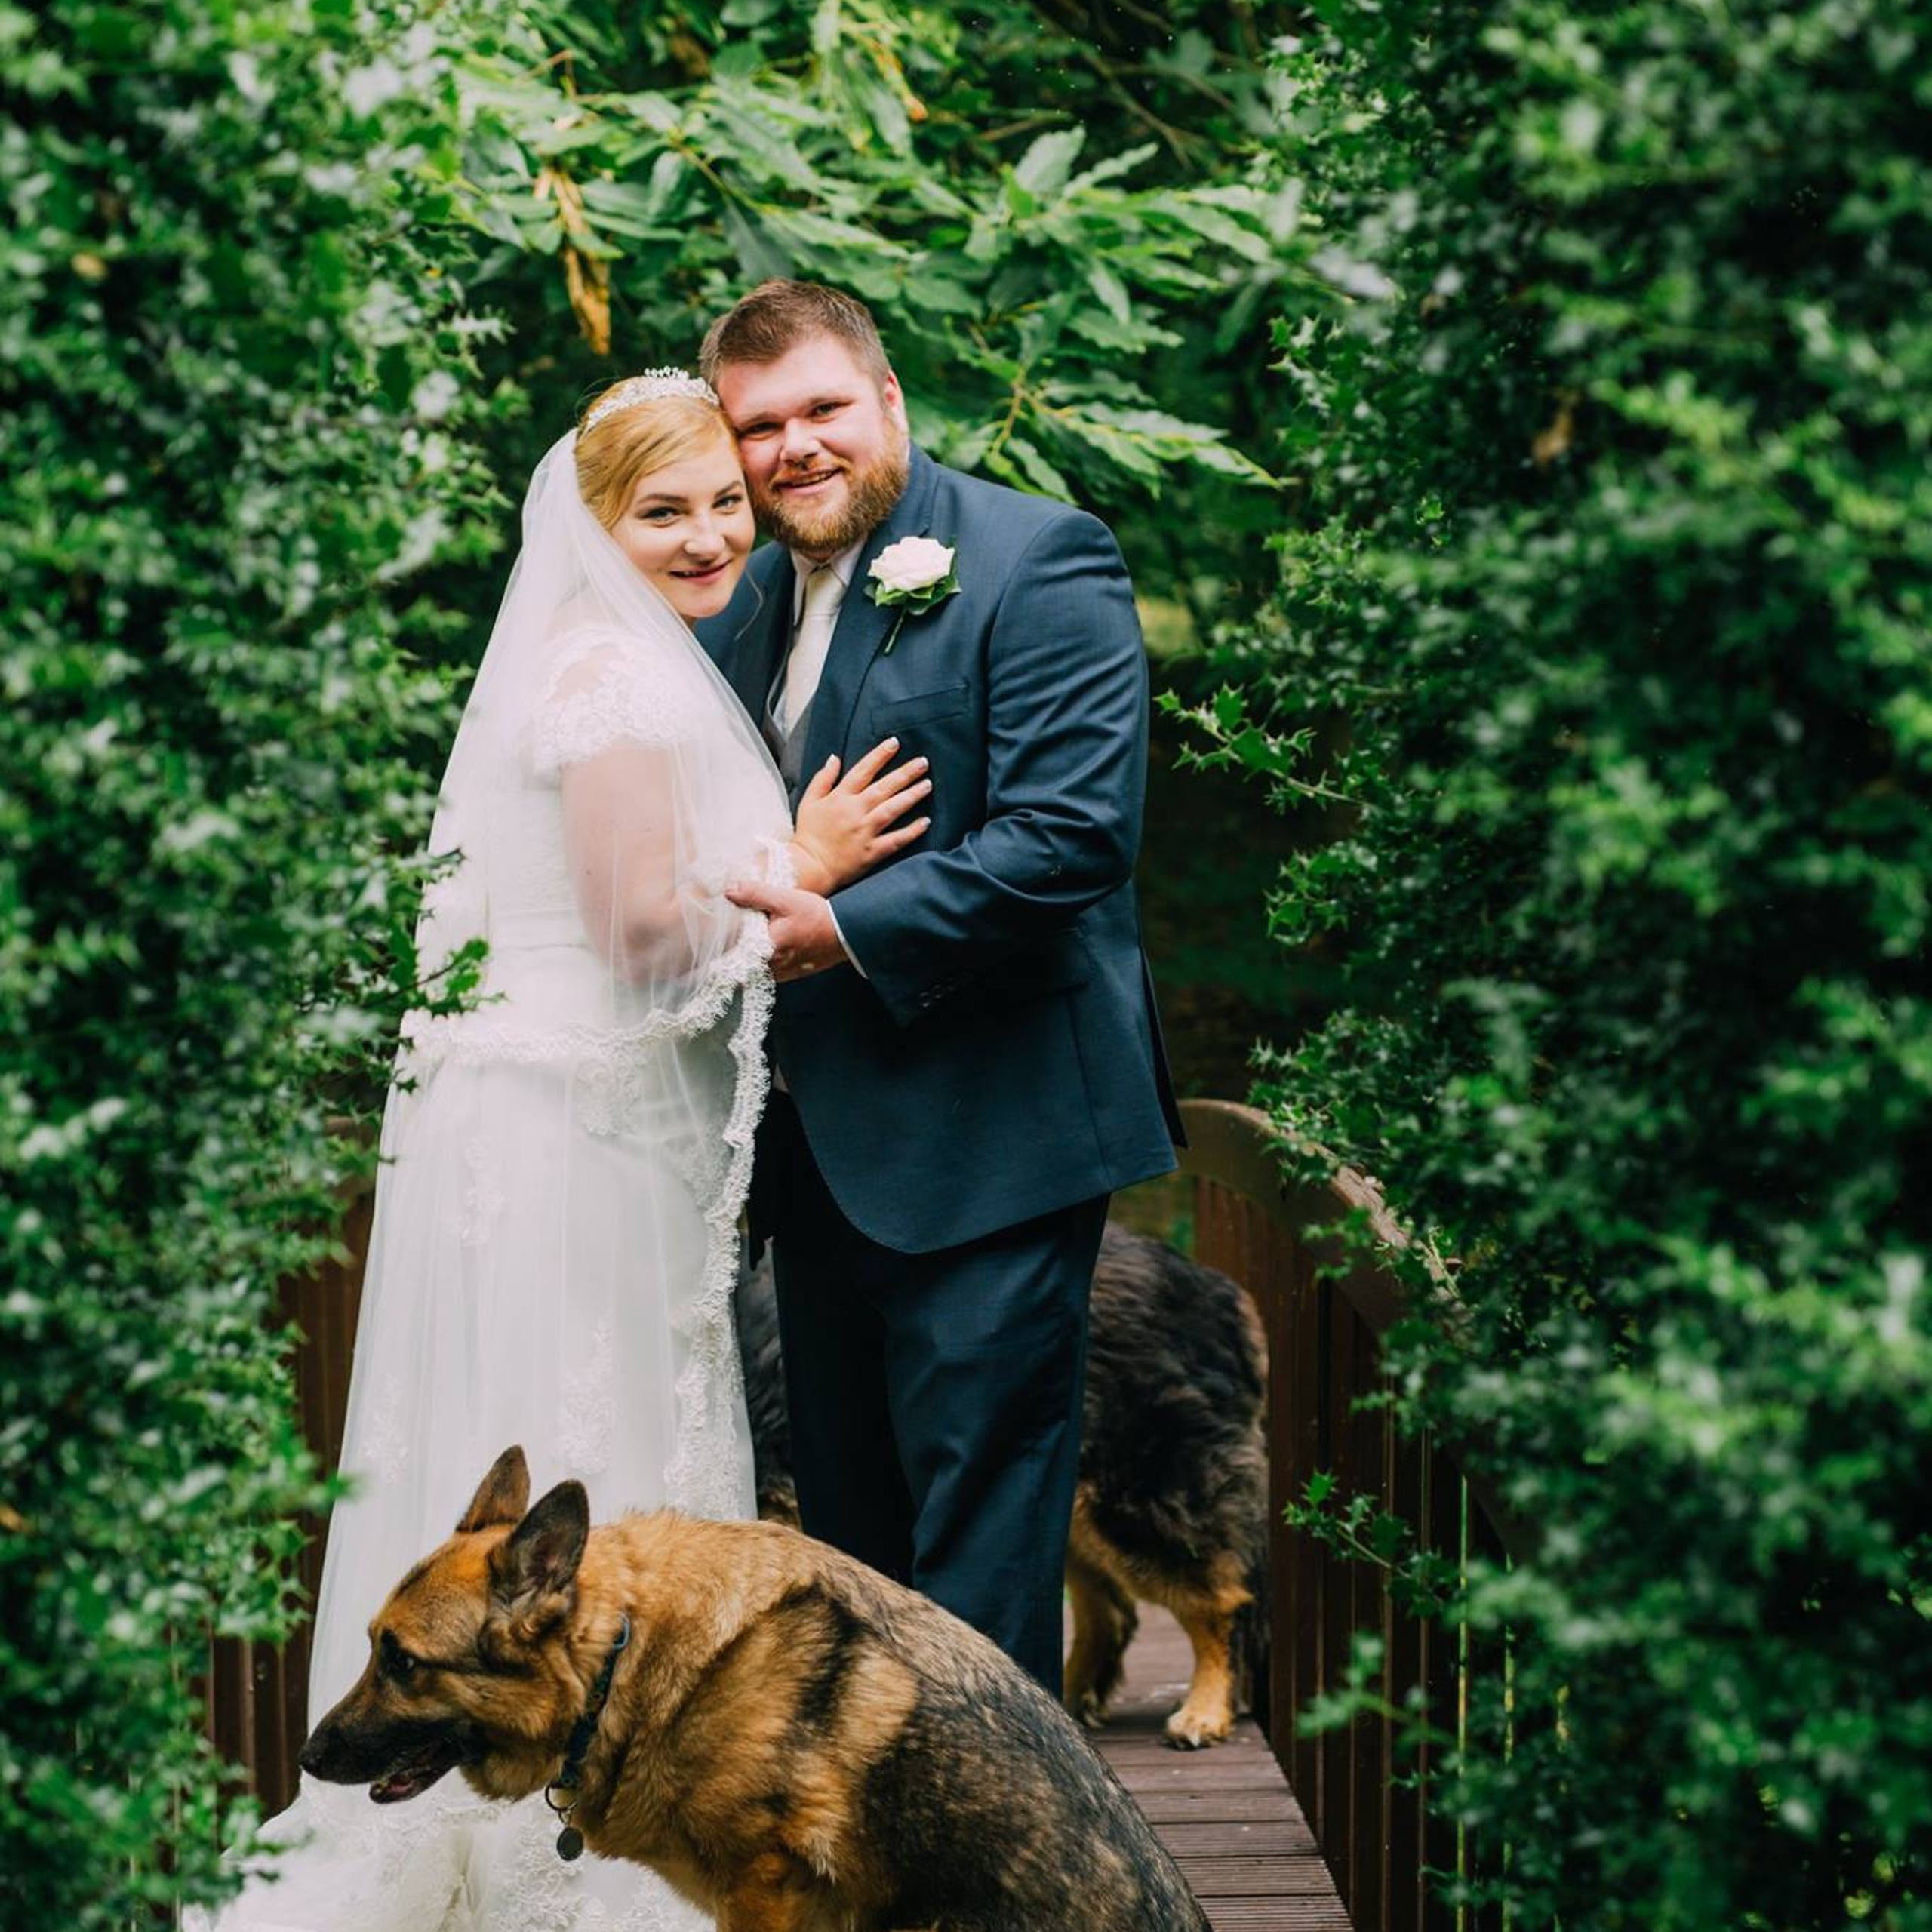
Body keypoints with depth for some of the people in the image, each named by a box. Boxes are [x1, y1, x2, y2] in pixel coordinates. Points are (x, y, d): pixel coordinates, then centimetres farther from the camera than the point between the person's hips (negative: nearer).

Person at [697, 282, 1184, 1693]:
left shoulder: (1036, 560, -11)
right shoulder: (751, 598, 13)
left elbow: (1074, 835, -21)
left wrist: (849, 929, -21)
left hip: (989, 1138, -8)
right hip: (823, 1141, 8)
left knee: (977, 1517, -2)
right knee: (845, 1510, 17)